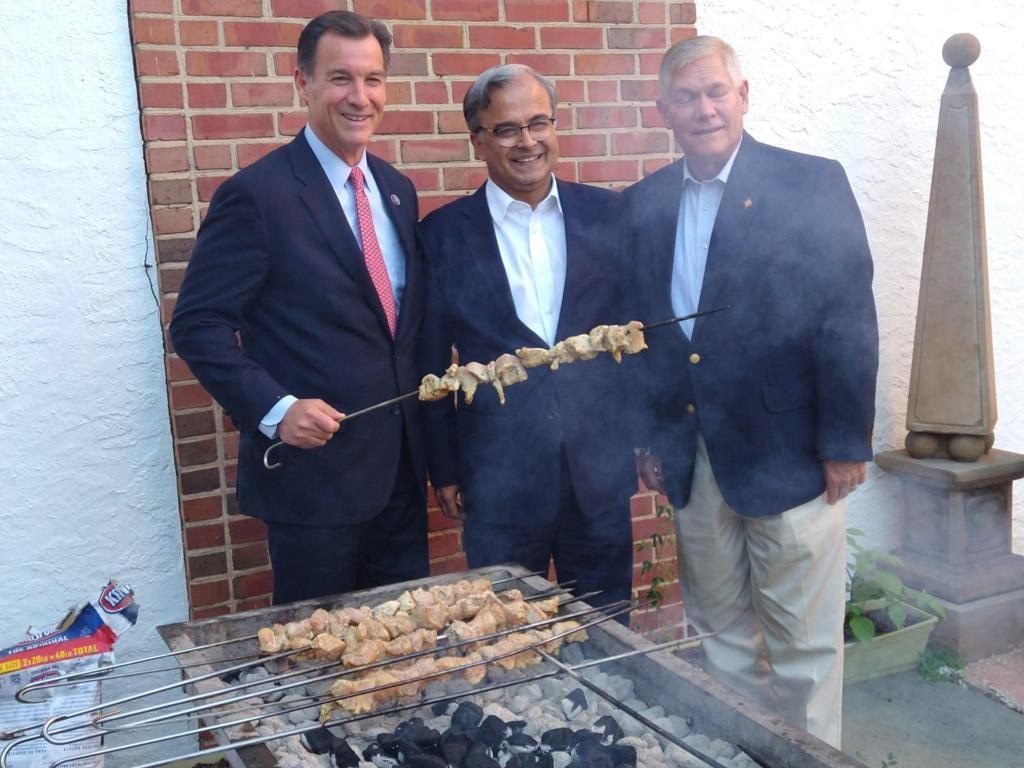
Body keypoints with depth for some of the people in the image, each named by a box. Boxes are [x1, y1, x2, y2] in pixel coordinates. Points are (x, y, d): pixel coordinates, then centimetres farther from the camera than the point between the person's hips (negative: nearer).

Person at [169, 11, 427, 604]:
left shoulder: (397, 190, 9)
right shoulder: (257, 194, -12)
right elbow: (198, 325, -11)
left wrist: (432, 444, 9)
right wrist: (274, 409, -22)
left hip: (402, 469, 7)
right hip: (314, 471, -6)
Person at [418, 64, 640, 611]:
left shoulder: (608, 214, 3)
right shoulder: (443, 235, -2)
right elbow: (432, 363, 2)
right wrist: (444, 469, 3)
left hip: (601, 469, 2)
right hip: (499, 479, -1)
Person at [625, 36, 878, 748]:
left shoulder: (813, 183, -6)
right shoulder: (643, 203, 7)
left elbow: (849, 319, -9)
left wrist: (846, 442, -11)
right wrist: (644, 432, 7)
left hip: (788, 455, -4)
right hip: (692, 461, 4)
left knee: (803, 646, 7)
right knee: (723, 636, 16)